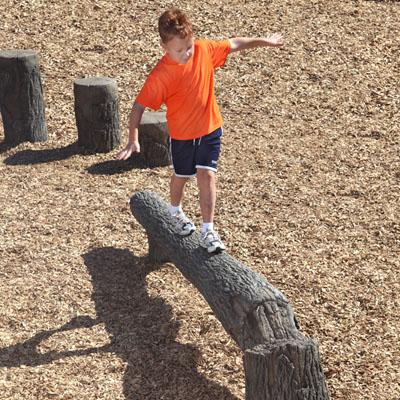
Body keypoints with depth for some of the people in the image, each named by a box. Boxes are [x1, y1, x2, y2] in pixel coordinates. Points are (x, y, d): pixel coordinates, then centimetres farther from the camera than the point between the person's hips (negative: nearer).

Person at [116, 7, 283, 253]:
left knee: (207, 175, -7)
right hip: (181, 134, -1)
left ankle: (208, 231, -1)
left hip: (210, 128, 2)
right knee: (182, 176, 19)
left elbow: (234, 44, 1)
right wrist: (133, 140, -31)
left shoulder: (204, 49, -15)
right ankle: (176, 212, 49)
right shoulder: (161, 75, -26)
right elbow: (139, 106, -24)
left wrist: (265, 41, 9)